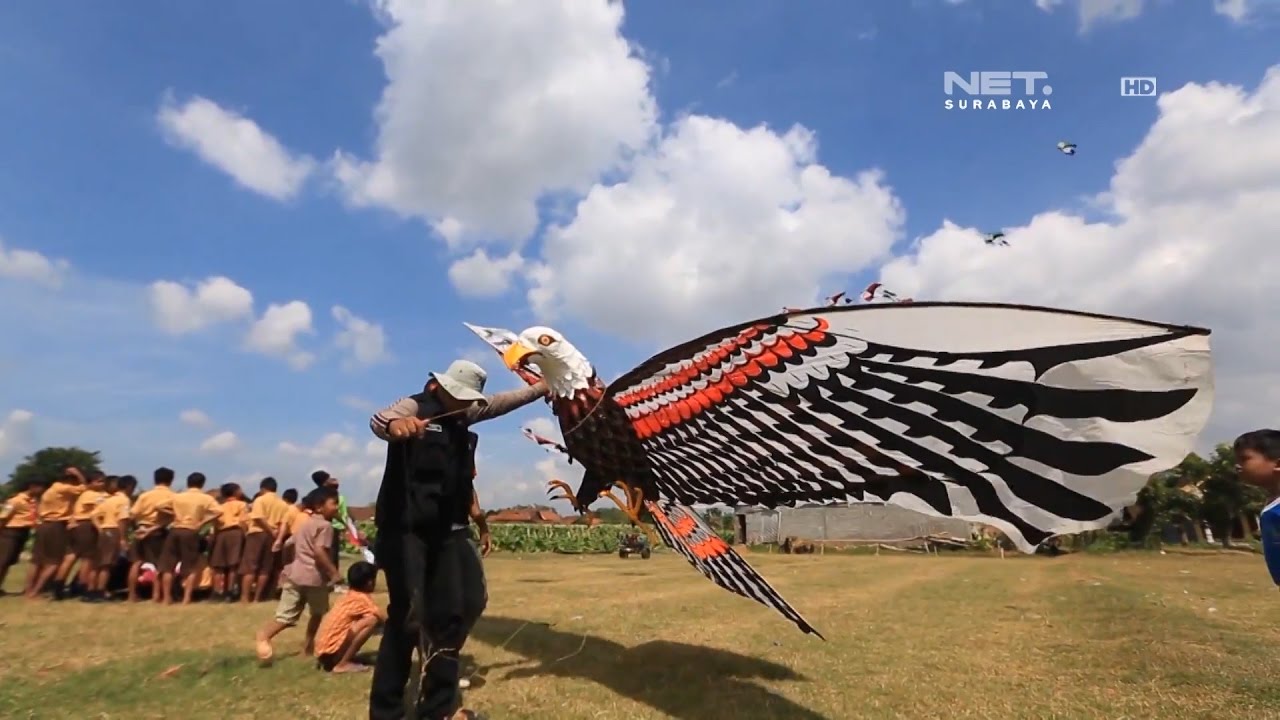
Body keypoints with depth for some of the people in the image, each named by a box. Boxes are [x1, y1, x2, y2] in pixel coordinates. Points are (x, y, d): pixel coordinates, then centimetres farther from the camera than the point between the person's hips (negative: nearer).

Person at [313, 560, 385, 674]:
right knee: (372, 620, -20)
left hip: (324, 649, 9)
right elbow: (384, 618, -11)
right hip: (331, 650, -9)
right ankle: (343, 664, -12)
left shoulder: (350, 596, 12)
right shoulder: (361, 598, -13)